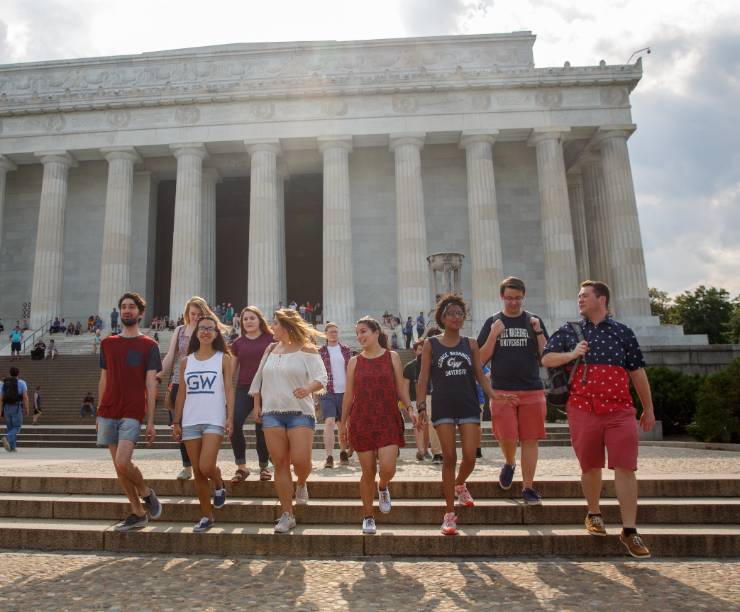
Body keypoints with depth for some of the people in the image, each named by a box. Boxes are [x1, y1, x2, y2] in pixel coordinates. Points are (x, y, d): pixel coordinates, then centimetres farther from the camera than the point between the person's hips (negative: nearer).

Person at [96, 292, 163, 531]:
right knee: (118, 467, 7)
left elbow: (151, 385, -4)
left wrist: (151, 420, -8)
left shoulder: (148, 345, 0)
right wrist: (99, 414, 13)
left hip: (132, 414, -5)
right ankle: (138, 513, 20)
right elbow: (103, 380, 16)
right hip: (108, 413, 5)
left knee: (122, 463, -16)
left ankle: (146, 493, 13)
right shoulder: (107, 343, 12)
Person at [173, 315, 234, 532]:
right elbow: (182, 393, 12)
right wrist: (176, 422, 8)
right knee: (197, 472, 6)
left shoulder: (224, 359, 2)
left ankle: (219, 486, 18)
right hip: (190, 421, 4)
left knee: (206, 467, -16)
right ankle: (207, 516, 19)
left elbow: (229, 389, -2)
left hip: (214, 420, -4)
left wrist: (230, 418, -12)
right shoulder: (186, 361, 11)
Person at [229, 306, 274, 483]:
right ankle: (241, 466, 0)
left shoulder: (270, 339, 4)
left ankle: (264, 466, 20)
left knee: (262, 429, 0)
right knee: (234, 424, -15)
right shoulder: (238, 343, 12)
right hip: (244, 389, 2)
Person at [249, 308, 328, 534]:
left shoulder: (307, 350, -1)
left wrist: (309, 388, -29)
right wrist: (257, 404, 12)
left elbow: (321, 377, -9)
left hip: (300, 413, -4)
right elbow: (258, 378, 20)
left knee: (300, 460, -12)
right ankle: (287, 515, 12)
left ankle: (301, 484, 26)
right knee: (280, 463, 2)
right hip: (271, 413, 4)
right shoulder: (271, 349, 14)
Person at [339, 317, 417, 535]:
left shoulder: (392, 357, 5)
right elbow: (349, 394, 10)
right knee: (368, 472, 3)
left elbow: (400, 388, 6)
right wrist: (343, 423, 10)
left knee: (387, 468, -13)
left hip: (388, 420, -1)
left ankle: (383, 488, 24)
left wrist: (410, 409, -8)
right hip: (362, 421, 1)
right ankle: (368, 517, 21)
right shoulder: (354, 362, 7)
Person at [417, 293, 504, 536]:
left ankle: (460, 485, 34)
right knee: (449, 458, -3)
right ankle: (449, 514, 8)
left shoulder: (471, 344, 8)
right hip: (443, 407, -2)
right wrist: (420, 406, -7)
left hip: (468, 406, 2)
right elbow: (423, 377, 1)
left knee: (469, 458, -2)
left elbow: (480, 375, 8)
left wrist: (495, 397, -5)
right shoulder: (431, 344, 2)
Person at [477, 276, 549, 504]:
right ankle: (509, 463, 28)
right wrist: (493, 335, -11)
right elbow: (482, 359, 3)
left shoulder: (534, 321, 8)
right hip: (501, 390, -1)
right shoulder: (492, 322, 7)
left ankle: (528, 487, 14)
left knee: (530, 439, 2)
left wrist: (538, 332, -9)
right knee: (507, 437, -5)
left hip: (532, 390, 1)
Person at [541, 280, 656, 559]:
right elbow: (546, 359, 7)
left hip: (620, 411, 0)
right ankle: (594, 514, 32)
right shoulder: (569, 330, 9)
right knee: (591, 467, 11)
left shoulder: (623, 332, 8)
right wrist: (571, 354, -11)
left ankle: (629, 531, 2)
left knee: (625, 468, -5)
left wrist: (649, 409, 14)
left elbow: (638, 373, 11)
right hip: (583, 410, 1)